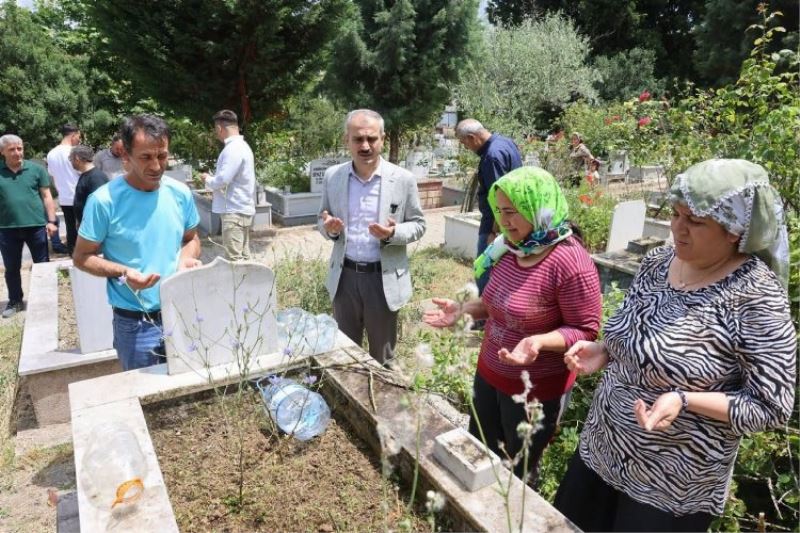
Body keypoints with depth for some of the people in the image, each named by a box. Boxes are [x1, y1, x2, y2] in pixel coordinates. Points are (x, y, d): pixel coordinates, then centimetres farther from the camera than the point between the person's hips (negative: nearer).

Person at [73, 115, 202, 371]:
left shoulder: (180, 193, -2)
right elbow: (82, 257, -5)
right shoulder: (105, 200, -13)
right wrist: (123, 272, -22)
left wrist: (187, 259, -9)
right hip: (135, 323, -3)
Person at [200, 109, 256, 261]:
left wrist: (208, 179, -2)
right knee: (242, 257, 13)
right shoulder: (242, 145, 15)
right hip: (242, 209, 10)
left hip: (234, 212, -10)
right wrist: (213, 178, 12)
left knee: (234, 260, -7)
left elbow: (222, 181, -21)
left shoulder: (233, 149, -17)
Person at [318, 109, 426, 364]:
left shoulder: (403, 179, -8)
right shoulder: (332, 176, -1)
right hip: (344, 277, 3)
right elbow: (322, 220, 10)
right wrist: (329, 227, -15)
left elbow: (418, 224, -1)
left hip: (384, 279, -2)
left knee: (382, 357, 14)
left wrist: (393, 233, -22)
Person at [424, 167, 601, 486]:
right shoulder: (508, 249, -3)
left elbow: (585, 330, -20)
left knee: (521, 469, 18)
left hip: (536, 388, -7)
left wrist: (540, 341, -36)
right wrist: (462, 310, -3)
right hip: (489, 373, 7)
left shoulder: (571, 263, -26)